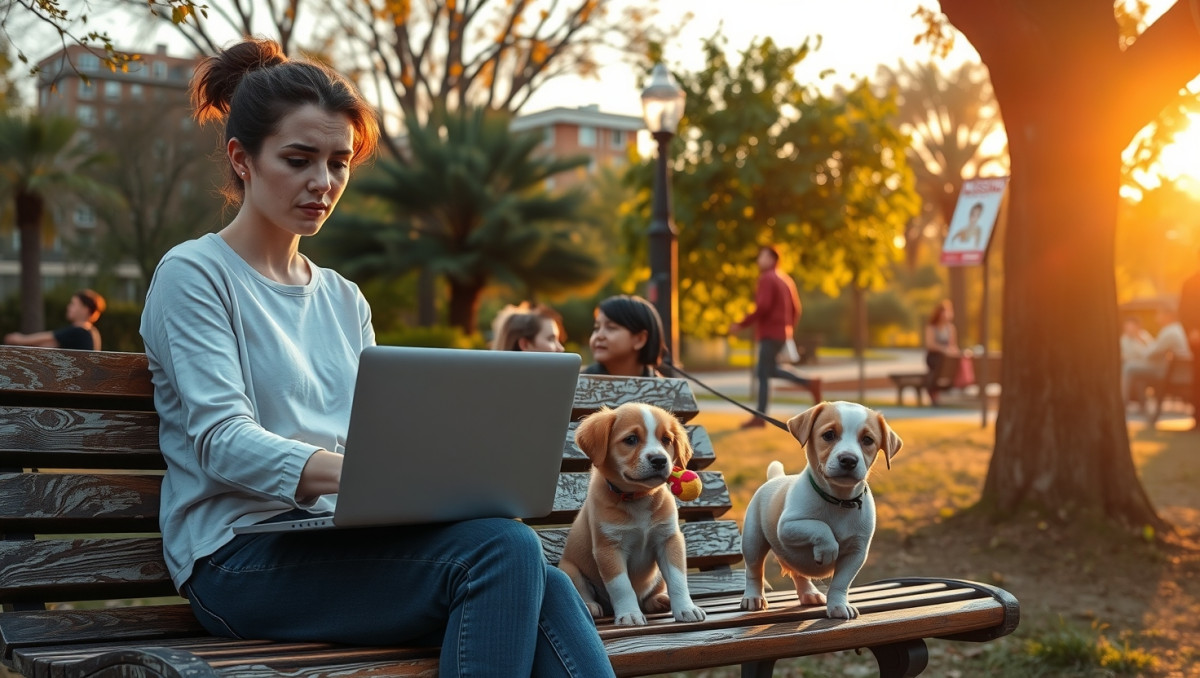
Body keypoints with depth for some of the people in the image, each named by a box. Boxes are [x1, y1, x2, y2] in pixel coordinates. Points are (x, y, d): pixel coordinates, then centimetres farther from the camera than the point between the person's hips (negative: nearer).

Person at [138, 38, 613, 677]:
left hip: (342, 542, 5)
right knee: (504, 548, -29)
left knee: (541, 586, -27)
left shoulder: (344, 300, 22)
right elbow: (222, 442, -13)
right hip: (242, 554, -5)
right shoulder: (193, 275, 1)